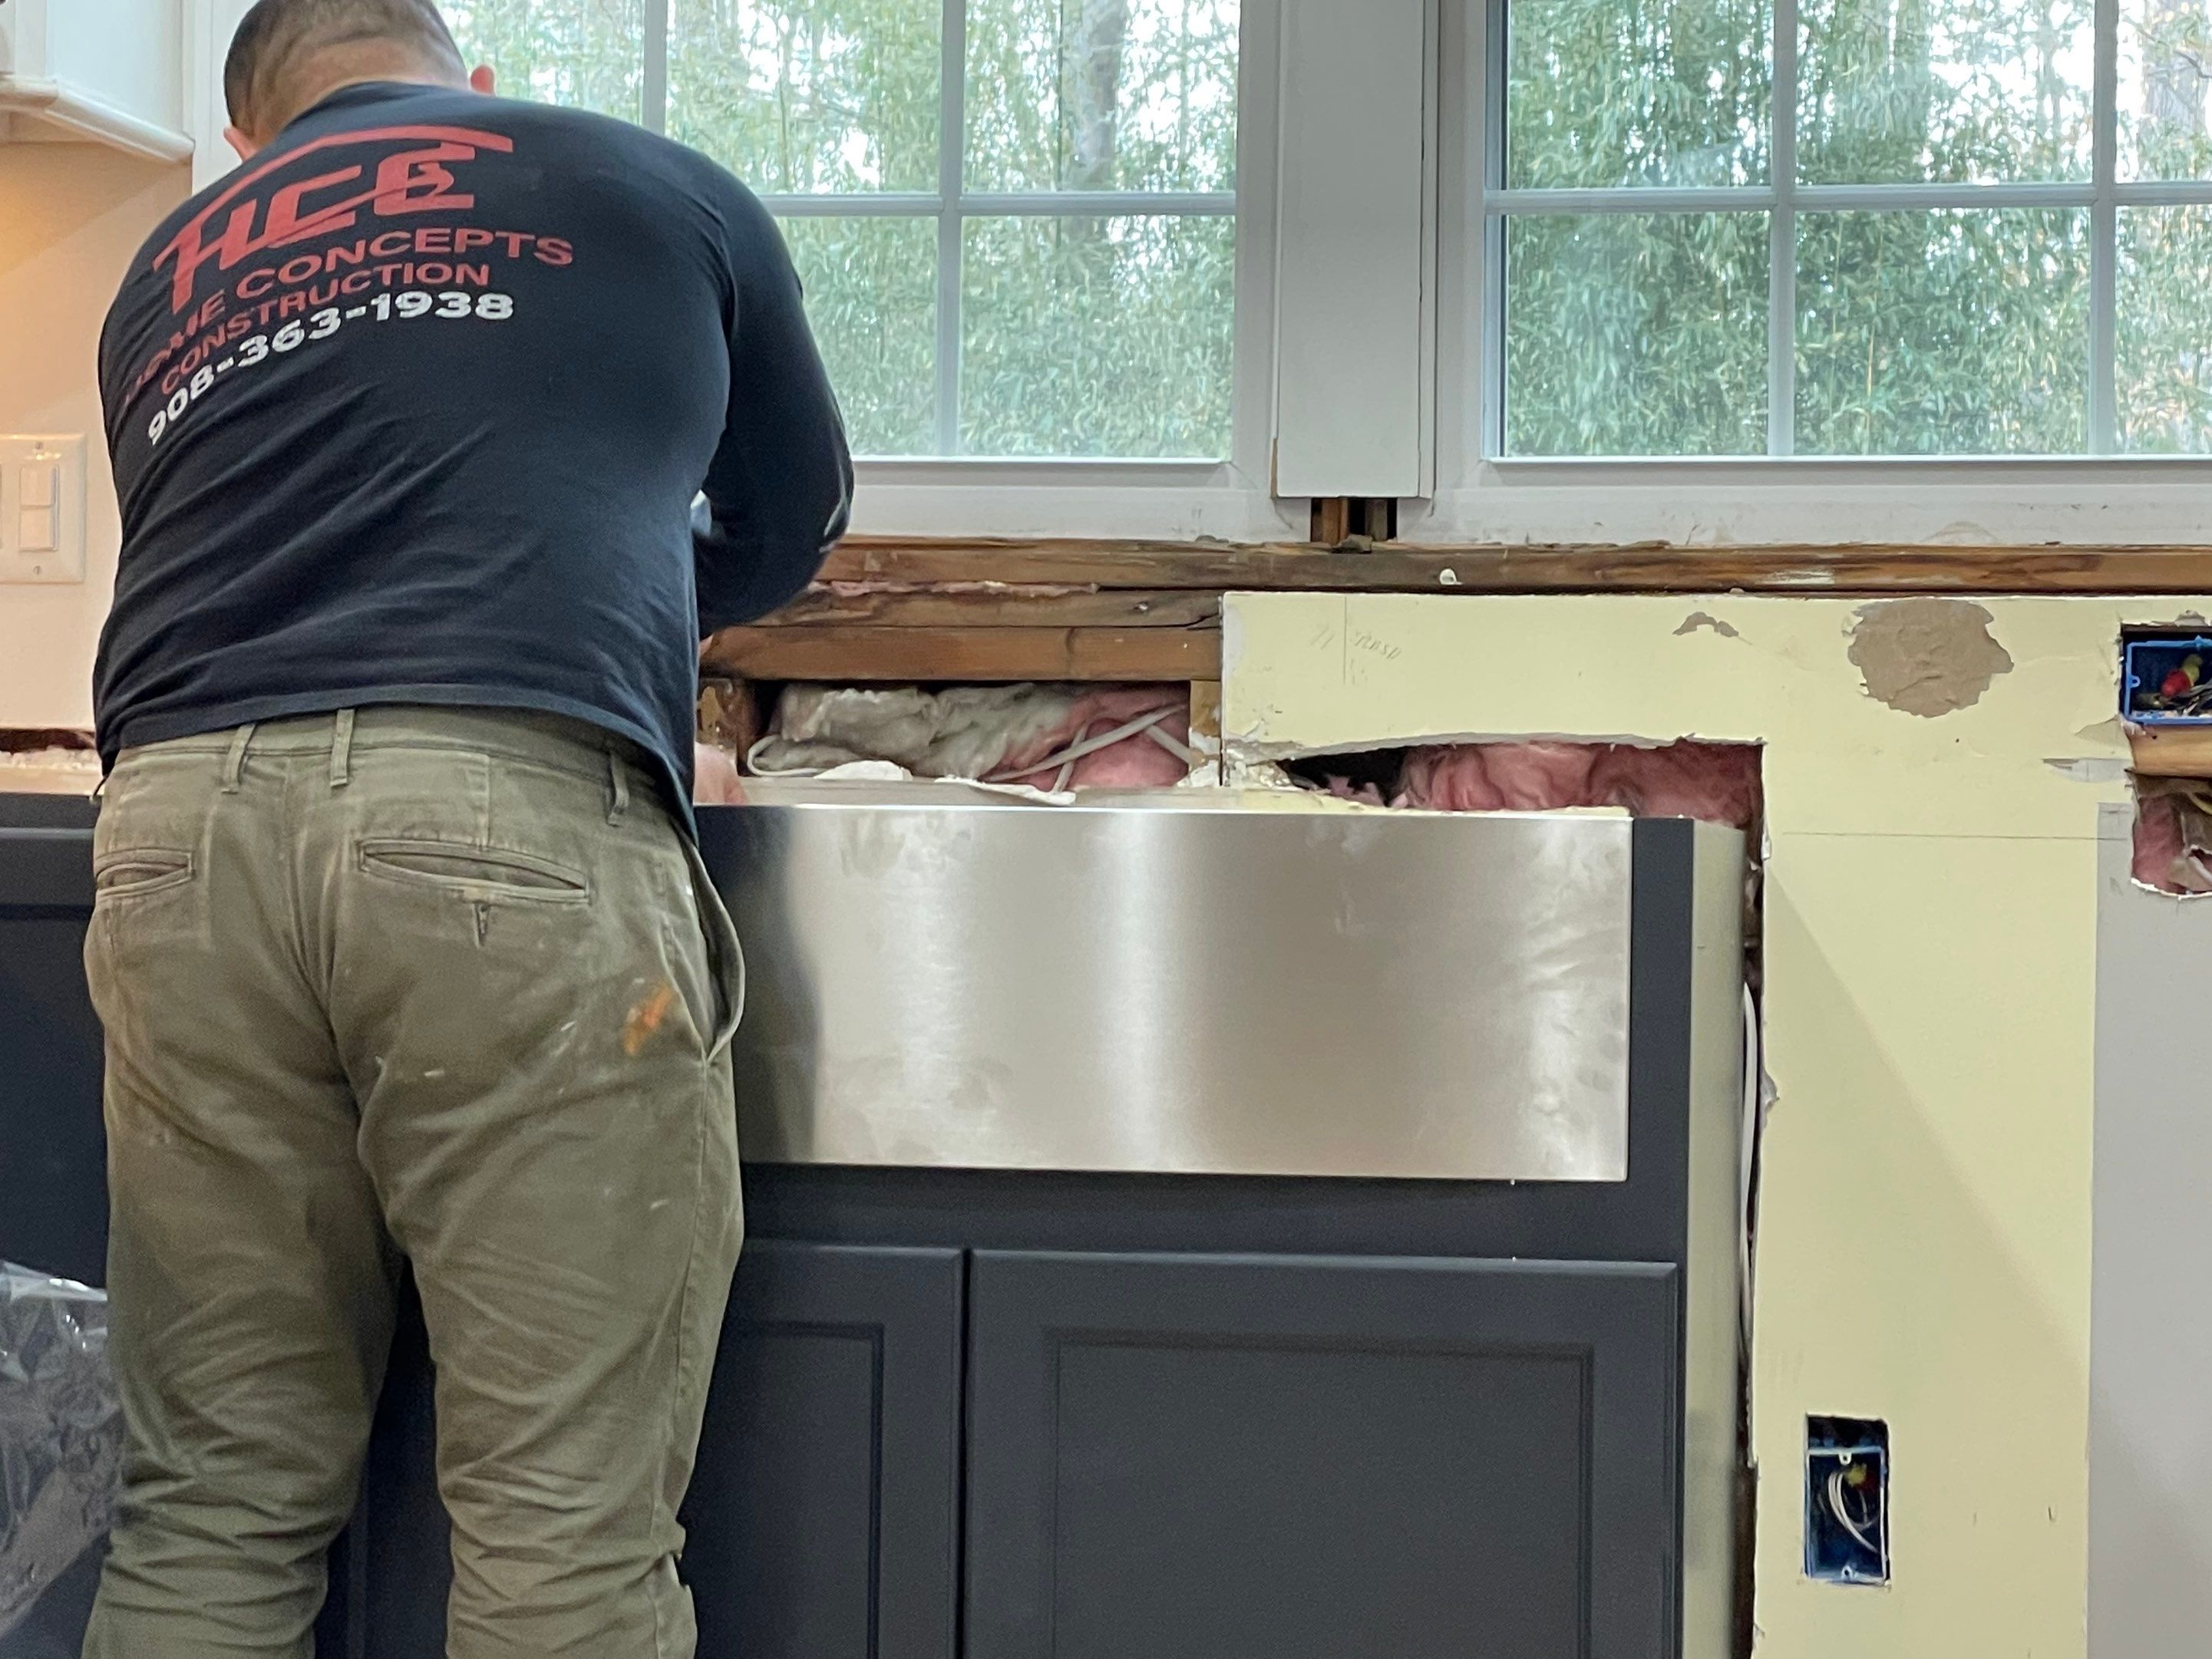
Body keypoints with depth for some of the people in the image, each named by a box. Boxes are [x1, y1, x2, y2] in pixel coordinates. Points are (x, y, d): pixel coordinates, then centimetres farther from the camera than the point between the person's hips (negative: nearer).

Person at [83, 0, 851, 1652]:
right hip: (519, 812, -3)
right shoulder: (663, 190, 19)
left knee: (213, 1507, 12)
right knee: (570, 1520, 2)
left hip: (181, 821, 4)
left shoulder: (169, 271, 26)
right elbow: (792, 521, 32)